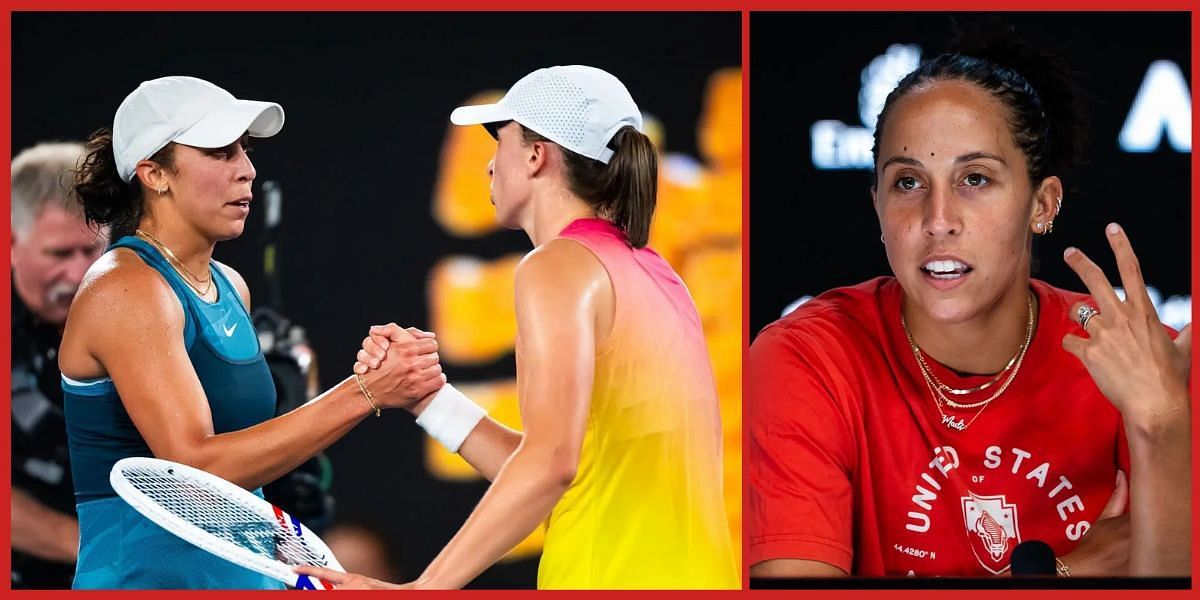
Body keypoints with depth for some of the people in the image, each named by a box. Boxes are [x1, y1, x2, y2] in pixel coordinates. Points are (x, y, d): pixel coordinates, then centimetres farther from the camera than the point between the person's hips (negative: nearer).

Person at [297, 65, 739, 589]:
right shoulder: (655, 274, 17)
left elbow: (550, 461, -21)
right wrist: (425, 395, 17)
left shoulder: (560, 265, -7)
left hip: (615, 582, -8)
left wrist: (422, 588, -22)